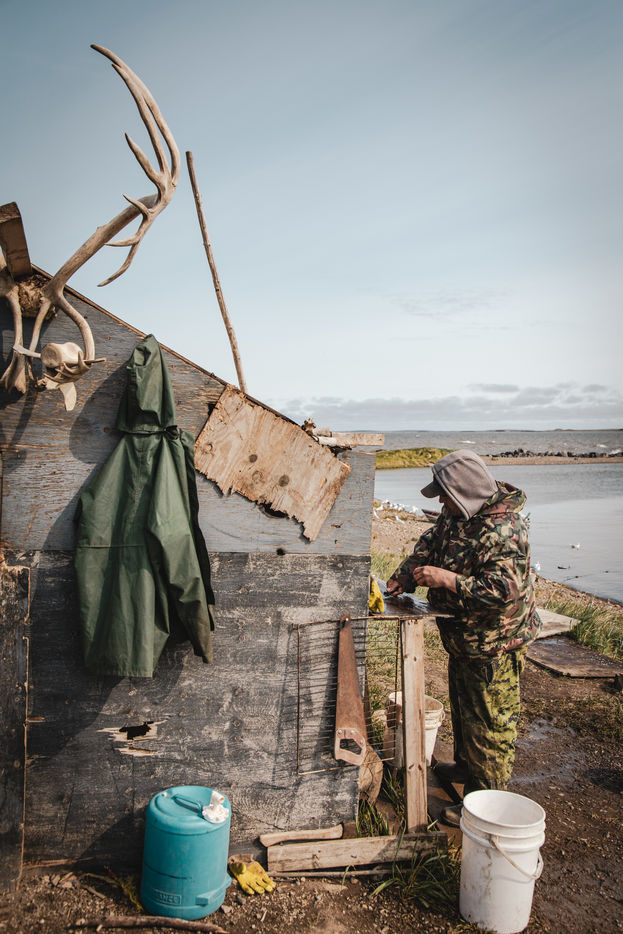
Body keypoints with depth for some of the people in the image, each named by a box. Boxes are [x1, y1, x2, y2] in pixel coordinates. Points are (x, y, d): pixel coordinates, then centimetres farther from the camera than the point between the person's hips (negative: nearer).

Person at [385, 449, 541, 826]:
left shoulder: (504, 533, -30)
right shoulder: (458, 514, -1)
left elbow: (502, 590, -35)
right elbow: (430, 544, 12)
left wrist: (447, 580, -32)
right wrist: (406, 575, -1)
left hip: (494, 644, -10)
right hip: (464, 638, 10)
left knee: (489, 722, 4)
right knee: (462, 706, 26)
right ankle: (467, 766, 47)